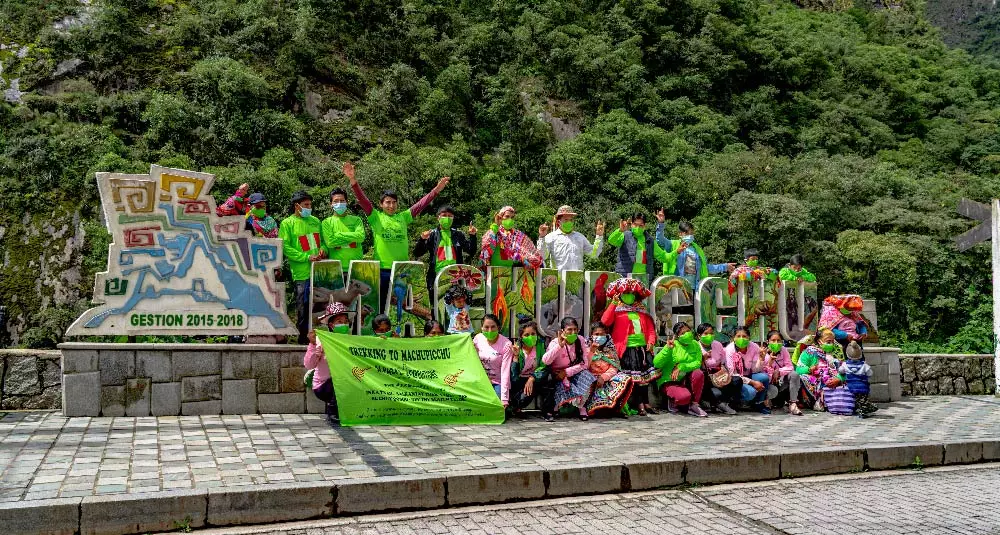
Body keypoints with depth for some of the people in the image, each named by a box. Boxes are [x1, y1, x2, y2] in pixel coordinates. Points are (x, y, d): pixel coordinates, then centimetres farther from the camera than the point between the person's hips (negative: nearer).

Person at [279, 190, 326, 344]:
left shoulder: (315, 221, 16)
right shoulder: (287, 223, 0)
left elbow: (322, 239, 24)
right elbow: (285, 248, -8)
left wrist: (323, 249, 0)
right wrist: (307, 257, -14)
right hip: (302, 273, -5)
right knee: (303, 308, -1)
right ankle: (303, 338, 8)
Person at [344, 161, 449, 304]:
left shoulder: (404, 217, 11)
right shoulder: (375, 217, 3)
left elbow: (421, 204, 7)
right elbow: (362, 199, -7)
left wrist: (437, 190, -2)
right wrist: (353, 180, -19)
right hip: (382, 269, -2)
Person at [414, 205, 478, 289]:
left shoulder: (458, 235, 12)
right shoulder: (432, 234, 5)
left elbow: (471, 252, 9)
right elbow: (417, 254, 0)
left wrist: (473, 236, -3)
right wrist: (422, 240, -18)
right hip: (437, 277, -2)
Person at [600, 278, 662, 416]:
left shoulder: (642, 313, 18)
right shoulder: (617, 311, 3)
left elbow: (651, 328, 17)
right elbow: (605, 321, -15)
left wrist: (650, 342, 0)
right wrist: (613, 303, -16)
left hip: (643, 347, 5)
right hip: (628, 348, -5)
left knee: (646, 375, 7)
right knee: (634, 377, -7)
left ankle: (646, 402, 15)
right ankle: (639, 404, -3)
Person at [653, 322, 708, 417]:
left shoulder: (695, 344, 0)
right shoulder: (672, 345, -12)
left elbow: (697, 363, -13)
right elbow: (656, 363, -21)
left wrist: (681, 367, -26)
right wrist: (668, 349, -29)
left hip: (685, 380, 5)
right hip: (669, 381, -5)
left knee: (699, 373, -26)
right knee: (685, 396, -33)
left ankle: (694, 405, -11)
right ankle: (672, 402, 5)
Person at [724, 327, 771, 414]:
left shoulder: (754, 347, -8)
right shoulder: (730, 349, -17)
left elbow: (755, 370, -9)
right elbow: (733, 374, -18)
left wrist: (761, 358, -25)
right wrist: (752, 382, -24)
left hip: (748, 376, 4)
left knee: (764, 377, -26)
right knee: (750, 392, -32)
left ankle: (758, 403, -2)